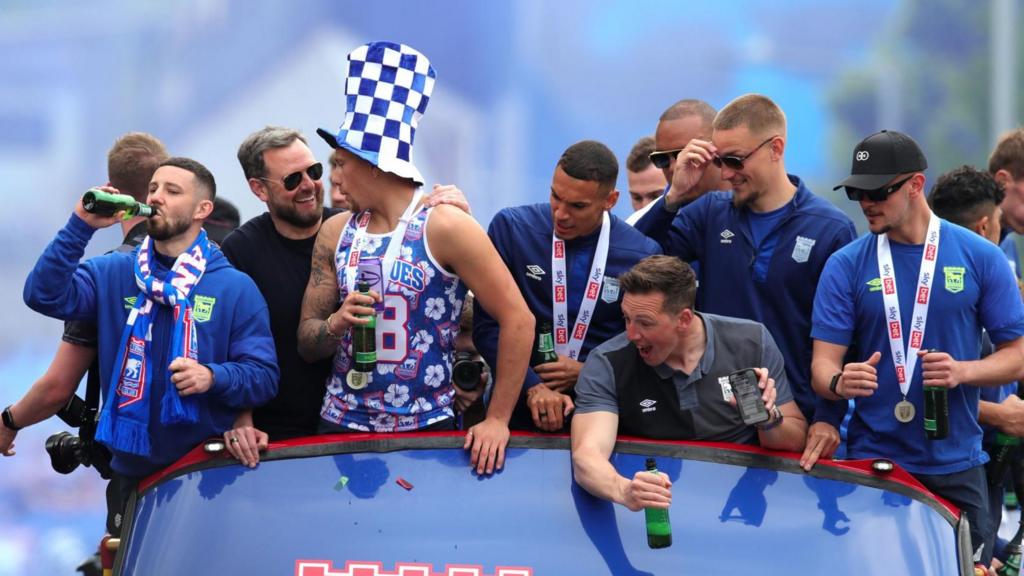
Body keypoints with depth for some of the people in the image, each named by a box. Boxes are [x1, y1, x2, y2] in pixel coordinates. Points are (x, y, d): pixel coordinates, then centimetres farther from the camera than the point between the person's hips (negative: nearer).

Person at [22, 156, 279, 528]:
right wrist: (81, 226, -14)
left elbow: (264, 377, -5)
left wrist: (213, 378, -25)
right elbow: (45, 296, -9)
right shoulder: (112, 273, 6)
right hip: (132, 470, 2)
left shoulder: (236, 288, -1)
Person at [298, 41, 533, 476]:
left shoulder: (445, 228, -10)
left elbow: (517, 320, -10)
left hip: (427, 428, -4)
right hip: (342, 426, 4)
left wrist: (497, 421, -10)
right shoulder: (335, 233, 6)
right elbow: (307, 344, 11)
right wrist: (336, 323, -12)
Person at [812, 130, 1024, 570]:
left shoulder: (981, 258, -1)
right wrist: (839, 382, -28)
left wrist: (963, 372, -19)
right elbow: (823, 363, -4)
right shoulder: (846, 266, 0)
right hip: (871, 463, 0)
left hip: (955, 464, 0)